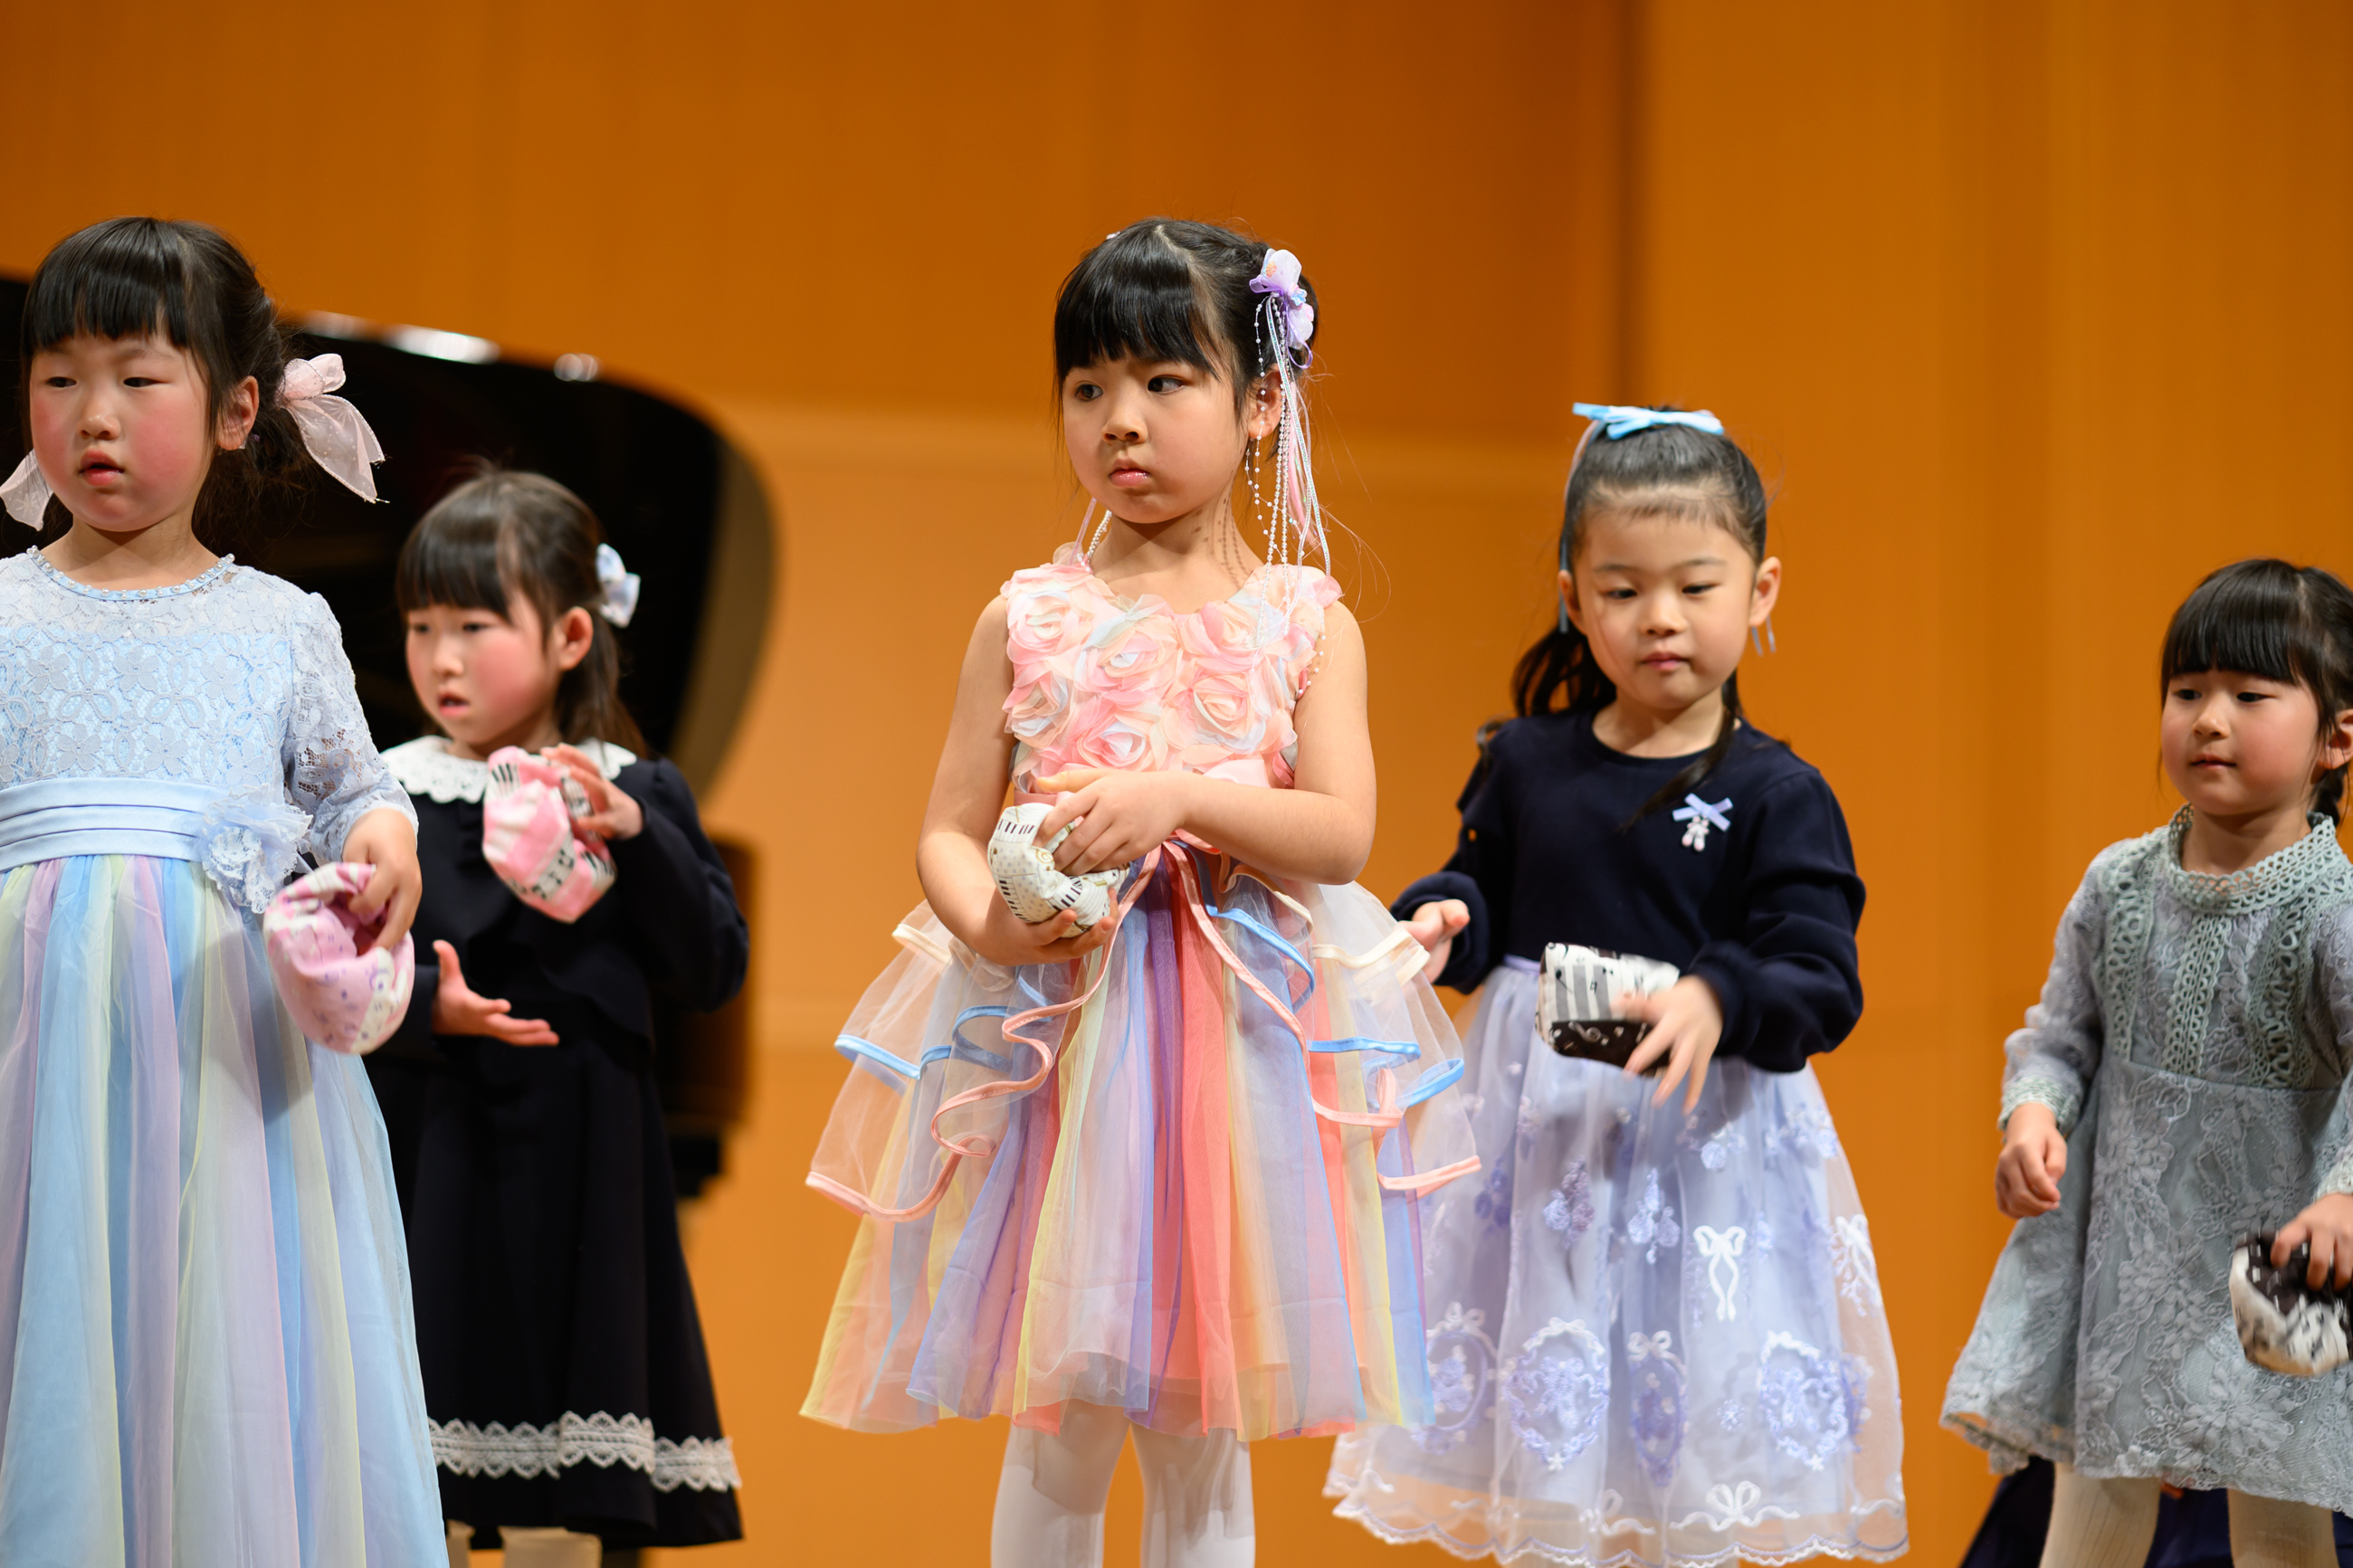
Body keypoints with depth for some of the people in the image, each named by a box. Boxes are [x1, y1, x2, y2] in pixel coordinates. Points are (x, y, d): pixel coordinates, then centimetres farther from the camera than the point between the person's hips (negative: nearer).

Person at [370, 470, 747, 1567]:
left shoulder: (638, 795, 5)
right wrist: (424, 1006, -21)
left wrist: (634, 838, -14)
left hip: (578, 1163, 1)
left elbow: (712, 971, -2)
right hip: (429, 1154, 0)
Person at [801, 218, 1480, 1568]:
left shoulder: (1303, 622, 4)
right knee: (1058, 1440, 3)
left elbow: (1340, 835, -7)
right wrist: (989, 923, -17)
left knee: (1203, 1445, 7)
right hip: (1055, 1030, 0)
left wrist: (1180, 798, -21)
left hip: (1239, 1045, 0)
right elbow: (949, 831, 4)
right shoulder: (1028, 619, 5)